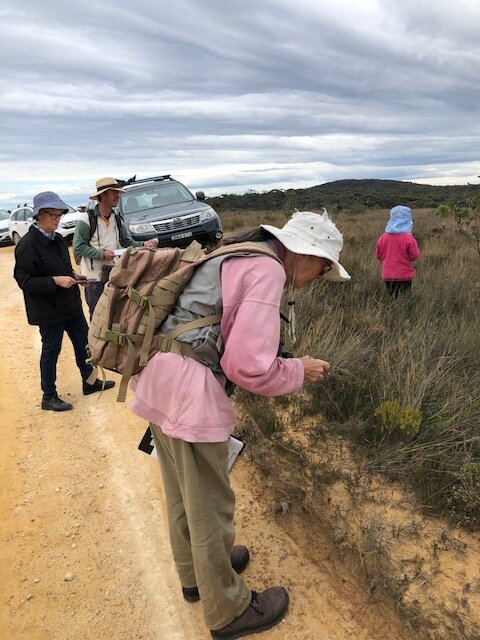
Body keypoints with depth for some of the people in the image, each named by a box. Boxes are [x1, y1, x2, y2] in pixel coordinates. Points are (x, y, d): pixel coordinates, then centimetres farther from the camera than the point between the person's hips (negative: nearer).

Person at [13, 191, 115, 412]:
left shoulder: (57, 239, 7)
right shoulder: (27, 245, -17)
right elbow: (23, 280, -19)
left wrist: (72, 276, 1)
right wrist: (55, 281, -27)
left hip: (70, 304, 8)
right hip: (49, 309, -8)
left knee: (83, 342, 16)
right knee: (51, 351, 6)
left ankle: (89, 381, 35)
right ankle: (49, 397, 23)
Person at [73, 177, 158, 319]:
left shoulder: (118, 220, 10)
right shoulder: (86, 219, -10)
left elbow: (128, 242, 10)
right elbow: (78, 247, -12)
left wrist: (143, 245, -9)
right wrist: (102, 254, -21)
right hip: (94, 277, -6)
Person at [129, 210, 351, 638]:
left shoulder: (237, 258, 17)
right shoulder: (267, 269, -12)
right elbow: (249, 365, -18)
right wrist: (299, 371, -1)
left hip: (159, 377, 10)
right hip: (187, 389, -10)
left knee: (182, 491, 25)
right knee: (210, 506, 9)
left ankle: (195, 572, 48)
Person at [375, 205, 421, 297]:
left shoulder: (382, 238, 0)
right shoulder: (408, 238, -13)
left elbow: (378, 256, 7)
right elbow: (414, 256, -10)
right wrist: (416, 247, 8)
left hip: (387, 276, 4)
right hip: (404, 276, -4)